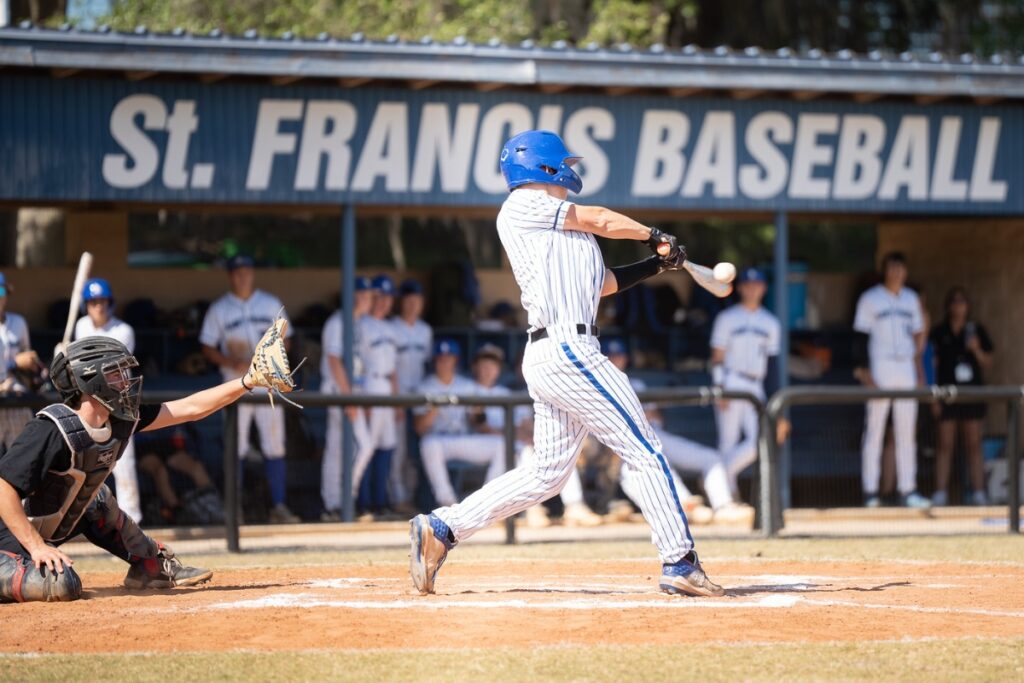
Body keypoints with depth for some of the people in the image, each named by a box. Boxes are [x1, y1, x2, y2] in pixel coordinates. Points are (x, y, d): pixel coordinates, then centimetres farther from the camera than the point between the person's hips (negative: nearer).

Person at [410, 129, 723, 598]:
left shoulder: (552, 229, 25)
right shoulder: (524, 206, -1)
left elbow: (600, 281, 25)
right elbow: (599, 220, 3)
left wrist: (656, 265, 16)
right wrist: (654, 235, 18)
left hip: (548, 356, 10)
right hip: (567, 349, -10)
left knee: (548, 471, 9)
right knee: (645, 452, -7)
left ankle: (441, 529, 9)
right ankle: (680, 565, -6)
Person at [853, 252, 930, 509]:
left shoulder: (911, 299, 15)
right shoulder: (870, 299, 0)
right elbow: (861, 336, -5)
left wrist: (918, 368, 10)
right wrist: (863, 371, -14)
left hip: (906, 367, 5)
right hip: (879, 367, -5)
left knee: (907, 430, 4)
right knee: (874, 429, -4)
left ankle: (907, 490, 6)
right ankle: (871, 491, -3)